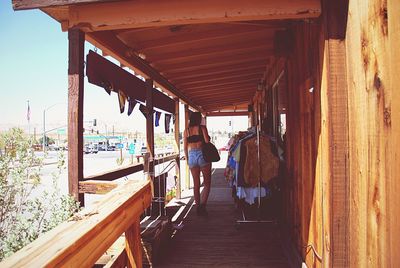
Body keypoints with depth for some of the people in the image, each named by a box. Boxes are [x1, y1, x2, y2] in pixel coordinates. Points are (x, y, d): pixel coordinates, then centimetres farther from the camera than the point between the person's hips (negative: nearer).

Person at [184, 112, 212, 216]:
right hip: (202, 155, -3)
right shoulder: (202, 128, -1)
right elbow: (207, 142, -7)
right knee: (207, 183, 6)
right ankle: (202, 205, -9)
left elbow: (185, 147, 8)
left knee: (196, 184, 11)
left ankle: (198, 207, 15)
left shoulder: (186, 131, 8)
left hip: (191, 156, 4)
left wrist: (187, 159, 17)